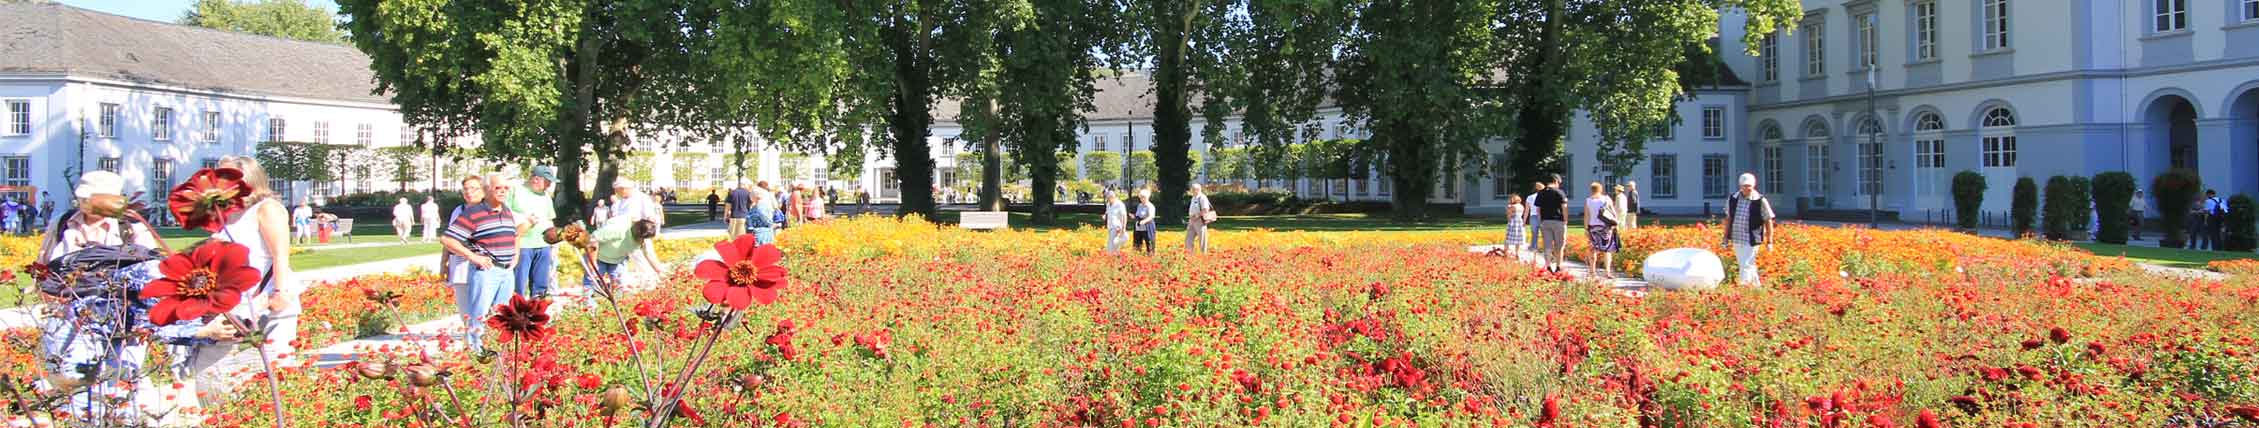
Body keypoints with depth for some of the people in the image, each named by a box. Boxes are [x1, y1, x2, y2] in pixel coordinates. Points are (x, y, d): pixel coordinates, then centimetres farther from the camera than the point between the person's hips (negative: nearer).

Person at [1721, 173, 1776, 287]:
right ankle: (1756, 285, 31)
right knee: (1742, 265, 15)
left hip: (1751, 240, -5)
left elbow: (1768, 221, -1)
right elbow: (1728, 219, 14)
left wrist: (1769, 241, -1)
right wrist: (1726, 238, 15)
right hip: (1736, 239, 5)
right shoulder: (1732, 199, 4)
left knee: (1746, 265, -12)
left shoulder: (1760, 201, -8)